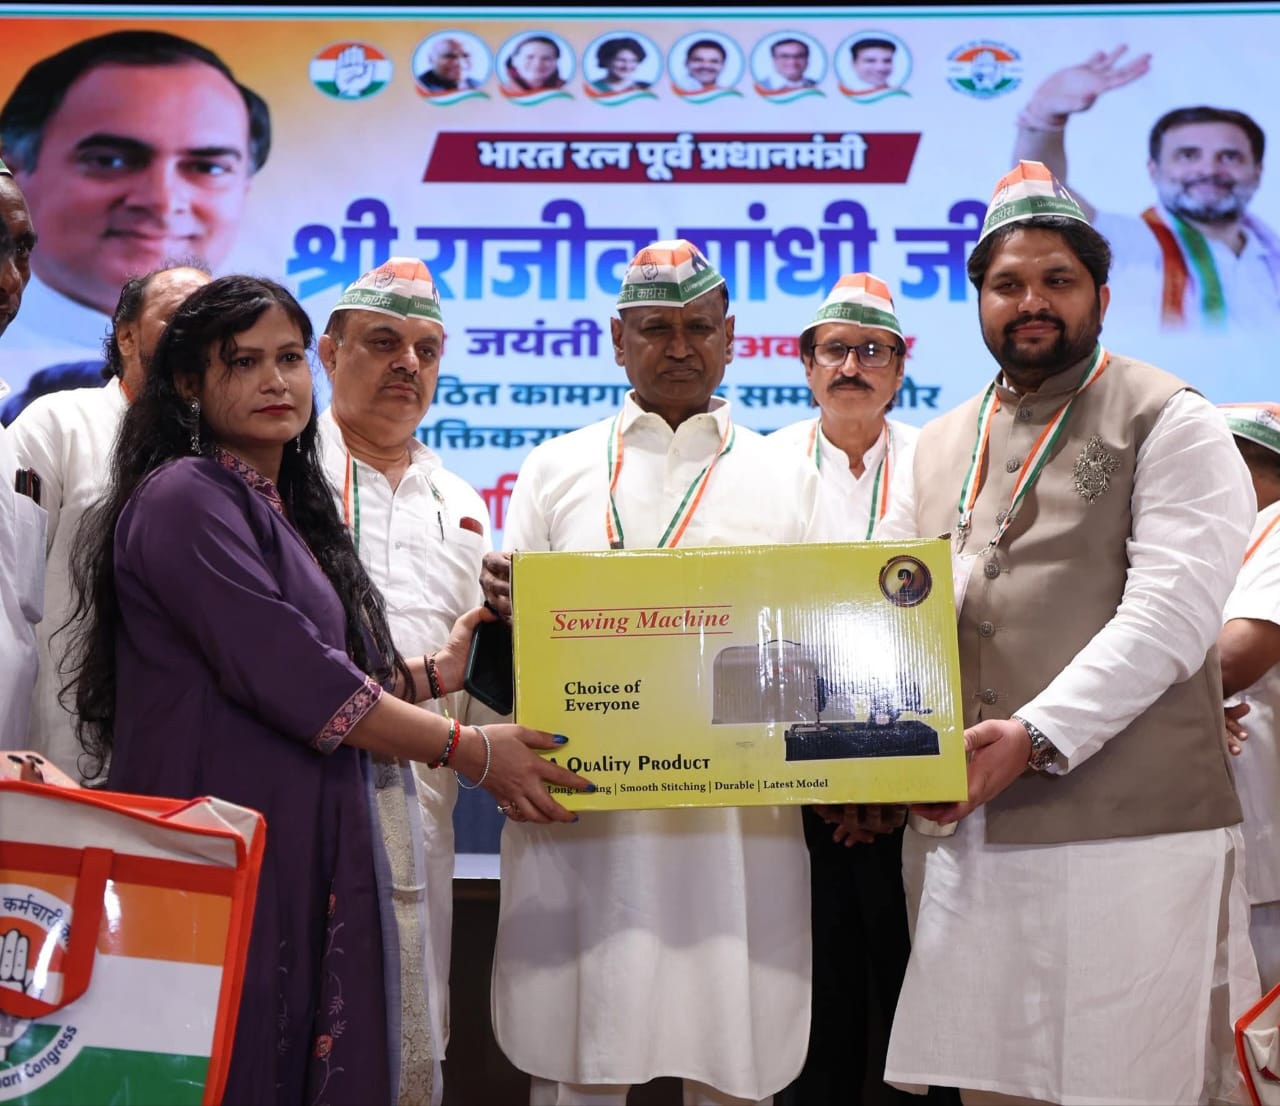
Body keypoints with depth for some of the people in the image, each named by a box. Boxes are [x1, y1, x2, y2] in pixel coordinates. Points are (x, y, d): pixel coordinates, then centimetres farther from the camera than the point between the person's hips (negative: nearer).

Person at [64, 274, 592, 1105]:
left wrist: (432, 672, 10)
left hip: (312, 853, 8)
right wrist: (468, 750, -12)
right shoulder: (184, 500, -11)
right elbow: (291, 678, -18)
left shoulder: (287, 506, 17)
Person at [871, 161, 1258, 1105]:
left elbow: (1170, 613, -11)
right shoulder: (942, 444, 18)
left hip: (1127, 838, -4)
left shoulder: (1168, 423, 1)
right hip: (962, 837, 5)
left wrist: (1037, 736, -21)